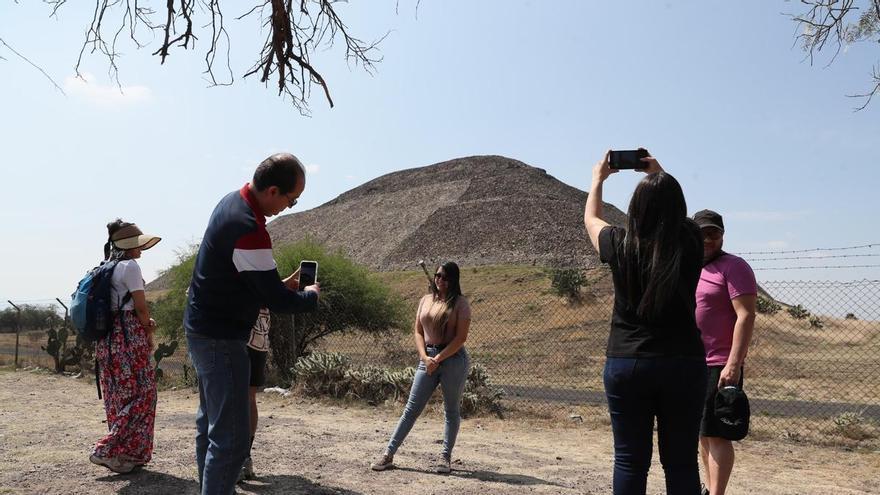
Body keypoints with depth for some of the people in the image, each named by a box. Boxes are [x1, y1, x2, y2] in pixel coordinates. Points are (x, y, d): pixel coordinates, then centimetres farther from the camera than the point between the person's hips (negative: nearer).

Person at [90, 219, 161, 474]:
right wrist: (148, 334, 3)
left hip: (107, 338, 9)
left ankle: (124, 453, 19)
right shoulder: (130, 266, -11)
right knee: (141, 394, -2)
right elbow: (140, 306, -12)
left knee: (119, 395, 13)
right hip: (128, 336, -9)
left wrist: (145, 324, 10)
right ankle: (107, 450, -5)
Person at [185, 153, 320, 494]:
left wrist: (278, 285, 8)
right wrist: (310, 296, -3)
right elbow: (277, 302, -21)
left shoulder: (232, 200, 3)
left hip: (202, 329, 11)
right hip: (220, 338, -11)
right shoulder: (250, 231, -28)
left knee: (210, 423, 21)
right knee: (230, 436, -7)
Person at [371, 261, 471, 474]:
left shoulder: (460, 303, -4)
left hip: (453, 359, -4)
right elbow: (417, 331, 9)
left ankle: (446, 457, 19)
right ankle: (389, 454, 6)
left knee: (452, 410, 7)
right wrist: (425, 357, -6)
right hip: (428, 358, 4)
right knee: (411, 409, 4)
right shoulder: (426, 300, 10)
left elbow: (461, 337, -10)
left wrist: (439, 358, -15)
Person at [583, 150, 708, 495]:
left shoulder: (622, 246, -7)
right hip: (684, 364, 1)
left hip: (626, 363, -1)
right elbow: (676, 213, 20)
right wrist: (660, 177, 28)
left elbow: (591, 218, 16)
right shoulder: (690, 243, -5)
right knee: (681, 462, 10)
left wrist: (598, 178, 31)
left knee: (630, 461, 7)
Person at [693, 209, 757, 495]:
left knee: (715, 434, -7)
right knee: (702, 432, 14)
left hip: (720, 366, -7)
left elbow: (746, 316, -15)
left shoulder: (734, 267, -7)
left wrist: (733, 364, -22)